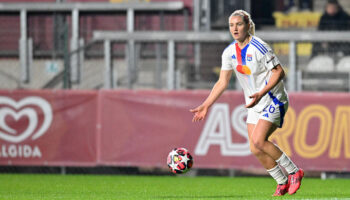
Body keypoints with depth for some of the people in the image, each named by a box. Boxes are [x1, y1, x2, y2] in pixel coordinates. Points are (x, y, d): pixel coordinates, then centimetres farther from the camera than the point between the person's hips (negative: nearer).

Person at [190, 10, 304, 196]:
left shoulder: (259, 47, -18)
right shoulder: (229, 52, 2)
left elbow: (278, 72, -18)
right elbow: (222, 83, 9)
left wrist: (261, 93, -30)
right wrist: (205, 106, 3)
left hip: (273, 100, -7)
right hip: (255, 104, 7)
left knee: (259, 140, -23)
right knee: (255, 150, -1)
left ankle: (294, 172, -9)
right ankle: (283, 183, 15)